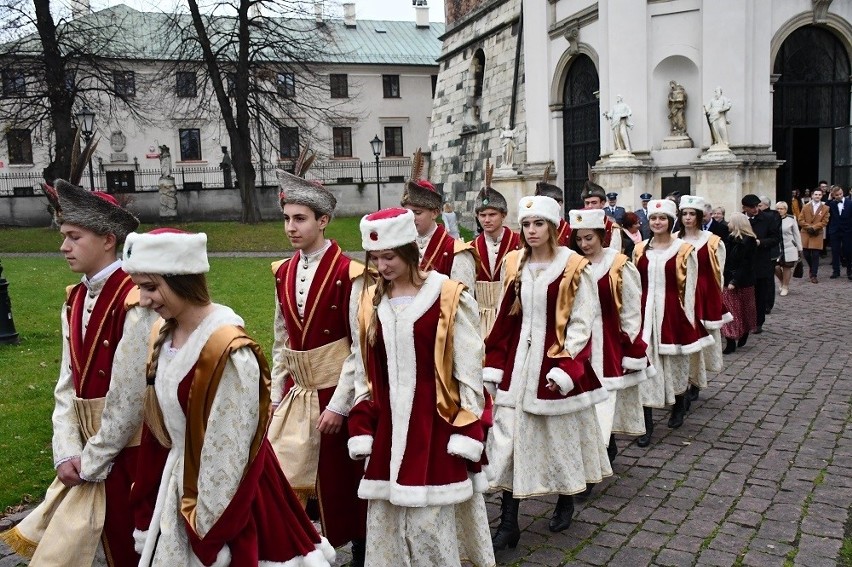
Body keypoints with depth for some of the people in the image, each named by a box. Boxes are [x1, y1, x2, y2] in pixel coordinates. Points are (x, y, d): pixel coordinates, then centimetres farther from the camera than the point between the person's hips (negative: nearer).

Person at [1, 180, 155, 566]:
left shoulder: (134, 300, -19)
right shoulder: (75, 300, 6)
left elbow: (128, 396, -19)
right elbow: (66, 386, 6)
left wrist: (92, 460, -10)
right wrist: (67, 452, -4)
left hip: (126, 453, -7)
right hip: (88, 454, 7)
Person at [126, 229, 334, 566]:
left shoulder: (229, 350, -25)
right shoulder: (164, 336, 0)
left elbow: (228, 453, -20)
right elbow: (158, 424, 7)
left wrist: (211, 530, -13)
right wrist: (148, 511, 10)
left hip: (226, 496, -7)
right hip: (175, 484, 7)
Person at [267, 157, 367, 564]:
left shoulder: (348, 274, -15)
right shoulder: (283, 273, 5)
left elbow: (361, 347, -15)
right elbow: (281, 341, 12)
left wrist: (338, 405, -16)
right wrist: (276, 394, 10)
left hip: (337, 395, -5)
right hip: (296, 392, 5)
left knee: (344, 480, 10)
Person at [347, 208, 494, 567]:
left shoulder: (449, 298, -9)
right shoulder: (370, 301, 7)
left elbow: (468, 370, -7)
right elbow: (364, 372, 11)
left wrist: (466, 432, -10)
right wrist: (361, 428, 7)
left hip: (435, 426, -5)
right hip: (387, 428, 5)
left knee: (431, 524, 0)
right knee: (383, 523, 12)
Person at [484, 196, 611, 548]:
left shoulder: (574, 267, -9)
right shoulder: (513, 264, 5)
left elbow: (581, 322, -10)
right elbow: (504, 319, 8)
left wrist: (565, 368, -18)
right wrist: (494, 365, 5)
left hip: (555, 360, -4)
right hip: (518, 361, 4)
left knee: (562, 433, 12)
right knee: (508, 437, 2)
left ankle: (565, 501, 37)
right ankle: (508, 523, 10)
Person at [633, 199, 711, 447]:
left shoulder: (684, 250, -4)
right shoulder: (640, 250, 6)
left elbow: (689, 287, -3)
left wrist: (689, 319, -5)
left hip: (673, 313, -2)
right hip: (646, 312, 2)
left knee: (675, 364, 14)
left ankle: (679, 407, 41)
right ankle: (646, 424, 4)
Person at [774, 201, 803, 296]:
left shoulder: (791, 219, -5)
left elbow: (797, 235, 1)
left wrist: (799, 249, 4)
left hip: (789, 248, -1)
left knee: (787, 268, 6)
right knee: (775, 267, -5)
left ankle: (785, 287, 22)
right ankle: (782, 282, 26)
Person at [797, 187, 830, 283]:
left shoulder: (825, 208, 3)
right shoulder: (805, 207, 8)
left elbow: (824, 222, -3)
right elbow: (801, 220, 2)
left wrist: (814, 227, -16)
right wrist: (808, 227, -13)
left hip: (817, 234, -2)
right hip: (805, 233, 2)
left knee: (815, 255, -5)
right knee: (806, 254, 3)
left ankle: (814, 275, 2)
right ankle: (812, 268, 31)